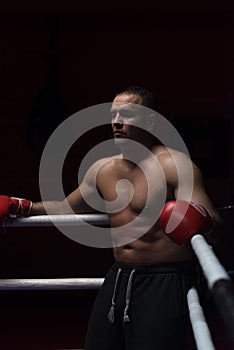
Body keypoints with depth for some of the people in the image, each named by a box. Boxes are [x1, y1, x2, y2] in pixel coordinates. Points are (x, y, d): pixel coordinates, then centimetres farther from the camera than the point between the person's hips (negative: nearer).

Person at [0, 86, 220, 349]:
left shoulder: (175, 164, -12)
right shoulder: (103, 170, 9)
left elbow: (209, 220, -20)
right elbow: (66, 209, 25)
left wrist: (194, 219, -43)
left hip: (164, 282, -7)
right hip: (118, 279, 7)